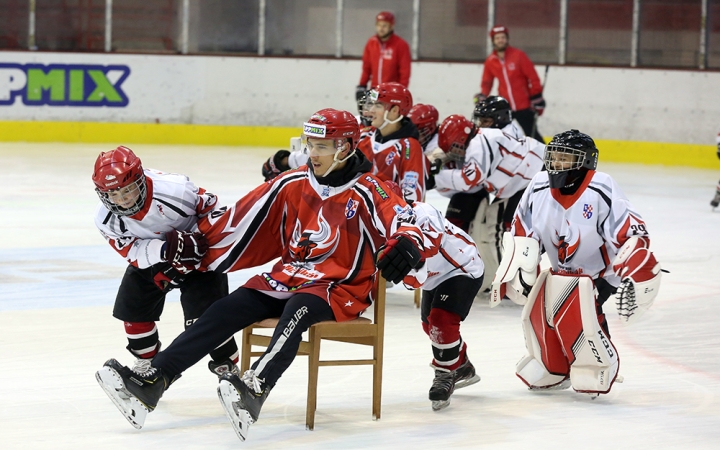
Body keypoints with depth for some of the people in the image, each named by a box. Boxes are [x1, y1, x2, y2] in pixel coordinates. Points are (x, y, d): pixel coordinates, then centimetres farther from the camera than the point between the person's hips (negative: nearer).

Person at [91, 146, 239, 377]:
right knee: (131, 306, 2)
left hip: (197, 252, -5)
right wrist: (164, 250, -40)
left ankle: (227, 366, 1)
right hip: (150, 256, 5)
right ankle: (147, 361, 28)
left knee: (203, 313, -17)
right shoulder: (106, 218, -22)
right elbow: (132, 251, -21)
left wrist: (198, 240, -23)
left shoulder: (174, 189, -36)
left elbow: (211, 206, -18)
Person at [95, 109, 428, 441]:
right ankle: (151, 384, -23)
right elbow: (241, 220, 9)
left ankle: (256, 388, -59)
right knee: (226, 311, -13)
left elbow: (408, 226, -20)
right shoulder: (291, 184, 6)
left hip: (339, 288, -5)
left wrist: (407, 246, -43)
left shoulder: (367, 192, -9)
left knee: (297, 310, -37)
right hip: (287, 277, 5)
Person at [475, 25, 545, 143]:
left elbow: (533, 78, -8)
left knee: (532, 134, 2)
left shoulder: (518, 56, -11)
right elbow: (487, 82, 12)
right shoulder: (490, 61, 1)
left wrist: (537, 99, -10)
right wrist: (482, 96, -6)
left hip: (524, 106, -3)